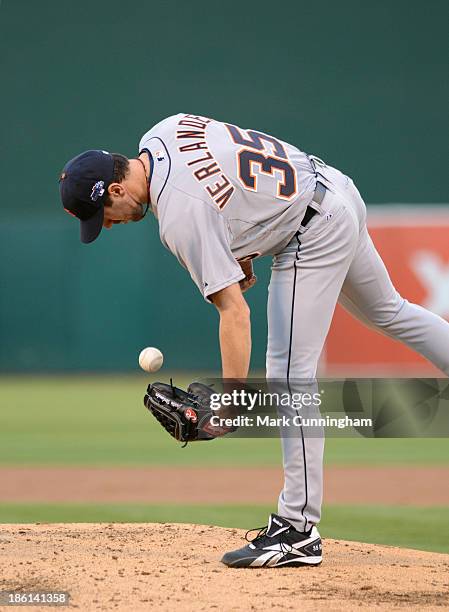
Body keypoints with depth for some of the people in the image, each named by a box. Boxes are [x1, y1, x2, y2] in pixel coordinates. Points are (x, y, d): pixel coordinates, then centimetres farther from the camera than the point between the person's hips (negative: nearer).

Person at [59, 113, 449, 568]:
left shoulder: (179, 215, -27)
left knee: (289, 371, -11)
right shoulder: (162, 133, -2)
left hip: (313, 236, -10)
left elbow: (234, 311, -28)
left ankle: (298, 529, -12)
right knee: (387, 312, 27)